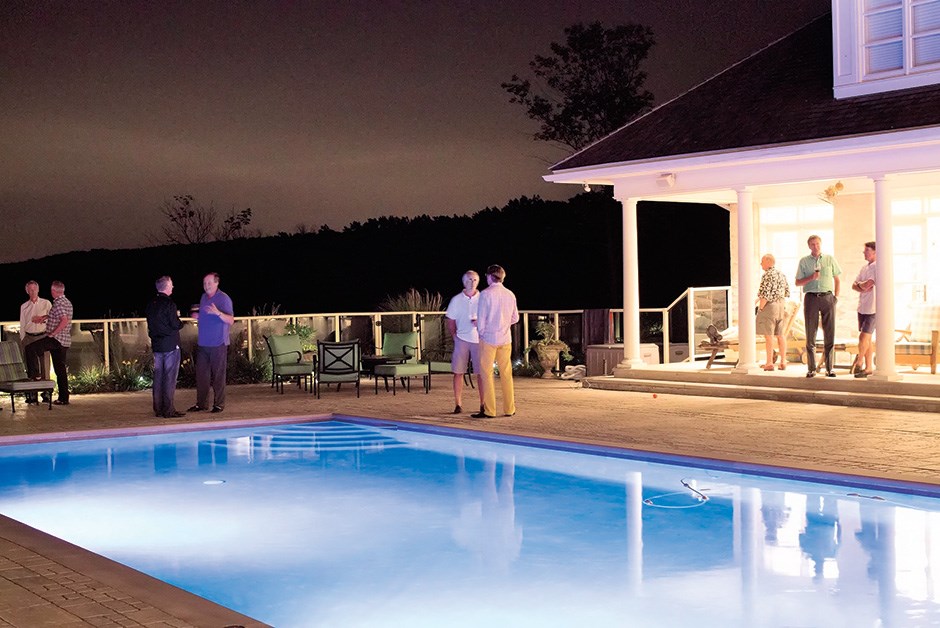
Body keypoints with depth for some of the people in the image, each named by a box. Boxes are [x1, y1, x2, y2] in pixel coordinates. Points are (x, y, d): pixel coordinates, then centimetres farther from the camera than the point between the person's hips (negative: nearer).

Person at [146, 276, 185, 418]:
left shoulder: (150, 304, 9)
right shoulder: (169, 304, -14)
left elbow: (151, 324, 15)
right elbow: (176, 325, -16)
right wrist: (179, 320, 7)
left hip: (156, 345, 7)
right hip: (170, 345, -7)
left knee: (158, 376, 10)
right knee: (170, 378, -4)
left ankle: (158, 409, 14)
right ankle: (168, 410, -4)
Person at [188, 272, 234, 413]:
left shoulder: (224, 298, -7)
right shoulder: (203, 298, 15)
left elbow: (231, 320, -14)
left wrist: (218, 313, -29)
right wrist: (197, 317, 5)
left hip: (218, 344, -6)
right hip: (202, 343, 6)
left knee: (218, 375, -2)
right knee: (201, 374, 6)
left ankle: (219, 404, 4)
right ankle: (201, 403, 13)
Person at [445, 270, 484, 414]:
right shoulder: (456, 300, 5)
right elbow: (450, 322, 9)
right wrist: (455, 337, -1)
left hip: (479, 339, 0)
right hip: (461, 339, 0)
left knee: (481, 372, 1)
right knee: (458, 372, -1)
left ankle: (483, 404, 9)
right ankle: (457, 404, 5)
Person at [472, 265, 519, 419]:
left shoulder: (486, 294, -10)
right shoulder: (510, 295, 4)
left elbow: (481, 318, -10)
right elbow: (515, 318, 10)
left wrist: (481, 331, 6)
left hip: (488, 338, -4)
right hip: (505, 339, 4)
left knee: (486, 374, 1)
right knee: (506, 374, 10)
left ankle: (489, 410, 0)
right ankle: (509, 409, 14)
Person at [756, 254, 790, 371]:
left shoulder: (767, 275, -15)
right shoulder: (781, 274, 11)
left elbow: (765, 295, -20)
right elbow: (787, 292, 16)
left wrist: (760, 308, -12)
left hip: (769, 306, -8)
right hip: (781, 305, 8)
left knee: (768, 335, -3)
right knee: (780, 334, 12)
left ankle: (769, 363, -3)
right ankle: (783, 362, 13)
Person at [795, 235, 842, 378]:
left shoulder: (830, 259, 10)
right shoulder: (804, 261, 8)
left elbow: (836, 279, 16)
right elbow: (797, 282, 7)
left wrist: (836, 296, 6)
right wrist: (811, 277, -10)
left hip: (827, 297, 1)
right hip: (811, 298, -1)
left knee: (829, 334, 0)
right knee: (810, 335, -1)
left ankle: (829, 368, 6)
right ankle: (811, 369, 4)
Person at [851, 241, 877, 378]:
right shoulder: (864, 268, 15)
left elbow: (867, 285, -20)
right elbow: (854, 286, 11)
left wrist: (860, 284, 1)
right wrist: (863, 288, -9)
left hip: (872, 309, -8)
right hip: (862, 308, 8)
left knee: (864, 337, -10)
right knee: (867, 339, 9)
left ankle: (859, 362, 5)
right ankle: (868, 368, 13)